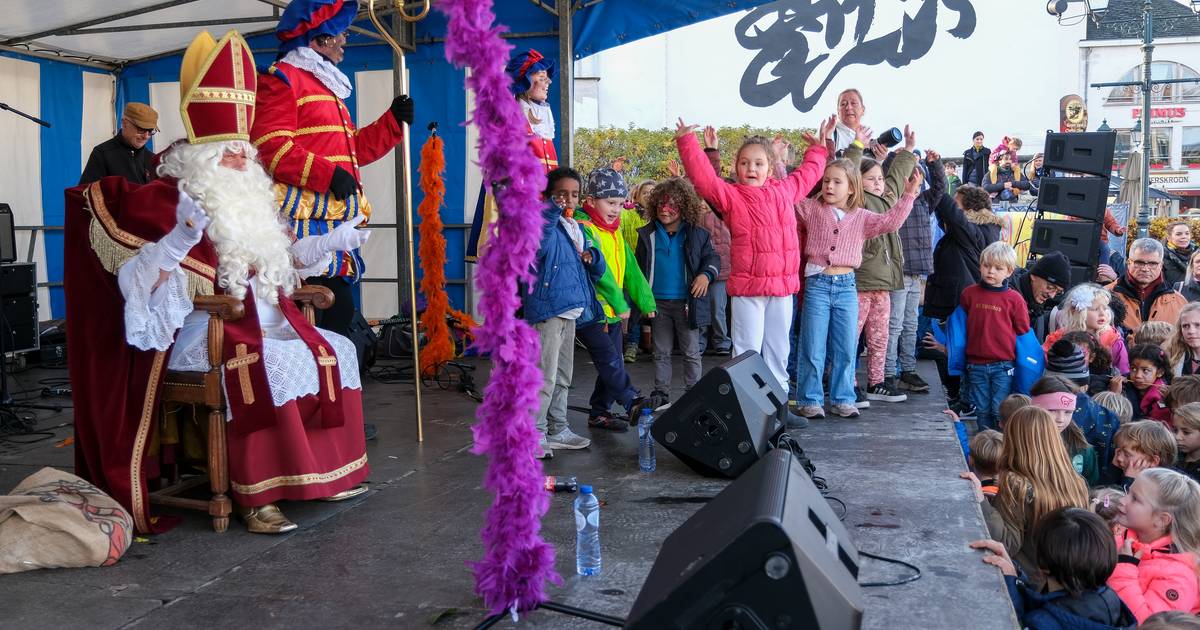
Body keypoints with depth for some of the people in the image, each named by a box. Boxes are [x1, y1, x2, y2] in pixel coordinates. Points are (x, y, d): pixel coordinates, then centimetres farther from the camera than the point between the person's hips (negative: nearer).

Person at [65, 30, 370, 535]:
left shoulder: (252, 199, 17)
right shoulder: (169, 199, -7)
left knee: (333, 352, -2)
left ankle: (322, 470, 1)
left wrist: (333, 241, 21)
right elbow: (139, 281, -15)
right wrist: (181, 239, -31)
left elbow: (280, 258, 26)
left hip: (262, 319, 9)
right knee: (265, 365, -34)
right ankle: (254, 496, -30)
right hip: (200, 328, -8)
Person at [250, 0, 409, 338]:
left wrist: (393, 121, 18)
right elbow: (272, 148, -18)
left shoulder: (326, 85, 26)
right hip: (303, 224, -10)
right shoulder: (281, 79, -5)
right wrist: (328, 174, -22)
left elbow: (353, 150, 27)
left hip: (335, 224, 10)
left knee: (340, 311, 11)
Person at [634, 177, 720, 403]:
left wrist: (706, 274, -14)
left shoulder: (697, 234, -1)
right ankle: (661, 393, 18)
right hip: (658, 302, 2)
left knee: (691, 352, 6)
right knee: (661, 352, 10)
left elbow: (712, 258, 7)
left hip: (686, 302, -2)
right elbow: (640, 268, 11)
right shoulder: (647, 235, 5)